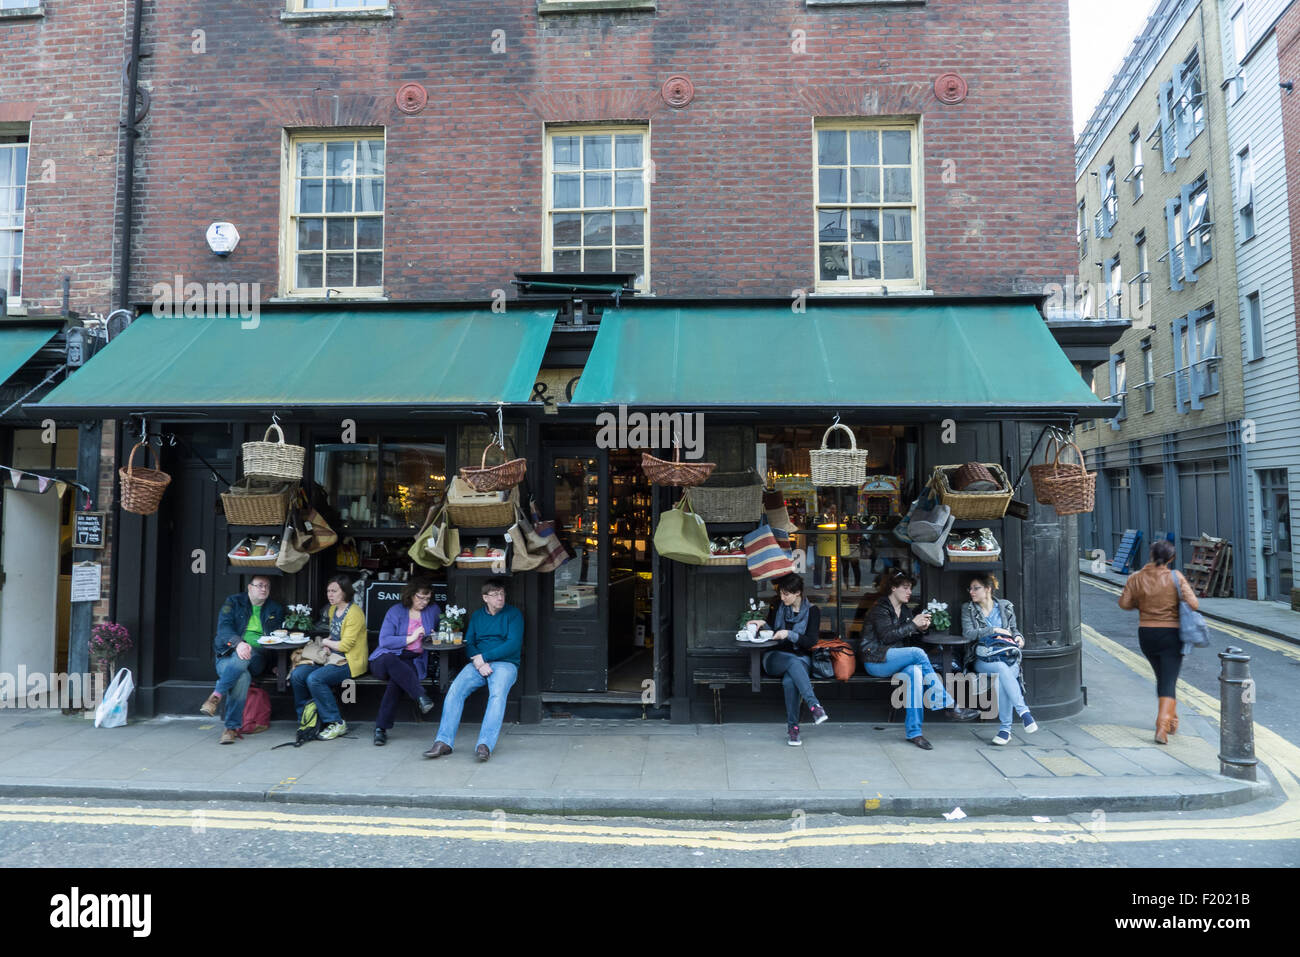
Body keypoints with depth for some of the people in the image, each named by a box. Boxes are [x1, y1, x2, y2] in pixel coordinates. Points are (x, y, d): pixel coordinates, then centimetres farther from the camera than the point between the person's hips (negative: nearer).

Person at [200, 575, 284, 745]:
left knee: (243, 658, -36)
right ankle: (233, 727, -29)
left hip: (257, 658, 1)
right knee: (242, 678, -34)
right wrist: (238, 643, -24)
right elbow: (224, 628, -5)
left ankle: (216, 696, -30)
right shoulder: (233, 602, 11)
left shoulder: (276, 609, 18)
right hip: (228, 654, -1)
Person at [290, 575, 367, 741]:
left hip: (350, 662, -9)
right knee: (297, 675, -11)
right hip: (332, 657, 9)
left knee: (314, 679, -28)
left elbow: (345, 645, -17)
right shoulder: (333, 610, 15)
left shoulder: (354, 613, -14)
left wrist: (325, 642, -2)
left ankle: (336, 723, -15)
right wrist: (327, 643, 6)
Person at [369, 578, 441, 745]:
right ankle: (420, 696, -46)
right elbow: (384, 640, -6)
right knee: (390, 660, -40)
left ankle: (382, 727, -30)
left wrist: (435, 637, 8)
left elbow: (437, 631, 33)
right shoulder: (396, 611, 3)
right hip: (387, 657, -1)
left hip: (414, 660, 1)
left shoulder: (433, 610, 14)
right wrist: (410, 638, -13)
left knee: (397, 679, -33)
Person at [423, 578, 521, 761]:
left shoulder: (513, 614, 5)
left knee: (497, 694, -33)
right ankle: (444, 742, -22)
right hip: (478, 663, 4)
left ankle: (484, 745, -39)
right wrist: (478, 662, -9)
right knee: (455, 690, -23)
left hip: (505, 663, -4)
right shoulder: (476, 616, 19)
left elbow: (514, 644, -6)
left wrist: (484, 657, -10)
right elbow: (468, 644, 12)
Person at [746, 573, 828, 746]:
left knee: (789, 681, -36)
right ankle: (815, 706, -44)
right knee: (793, 662, -36)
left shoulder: (812, 611, 2)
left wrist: (789, 634, -19)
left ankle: (792, 727, -28)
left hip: (801, 657, -1)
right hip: (775, 658, 1)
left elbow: (811, 641, -6)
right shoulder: (777, 608, 8)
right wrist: (763, 624, -5)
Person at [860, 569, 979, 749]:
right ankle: (951, 706, -24)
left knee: (915, 671, -29)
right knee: (918, 653, -28)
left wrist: (922, 628, -6)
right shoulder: (880, 608, -6)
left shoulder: (905, 610, 19)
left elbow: (911, 634, 15)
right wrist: (913, 624, -17)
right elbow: (886, 635, -18)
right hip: (876, 660, -6)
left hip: (897, 660, 6)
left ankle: (914, 731, -29)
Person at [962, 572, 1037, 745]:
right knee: (1002, 669, -37)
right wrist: (994, 630, -6)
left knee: (1002, 679, -34)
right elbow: (967, 633, -2)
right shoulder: (968, 609, 11)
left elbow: (1014, 629, 24)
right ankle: (1023, 711, -39)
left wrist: (1018, 637, 1)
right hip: (983, 658, -1)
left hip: (1008, 656, 1)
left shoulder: (1005, 606, 16)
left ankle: (1005, 728, -32)